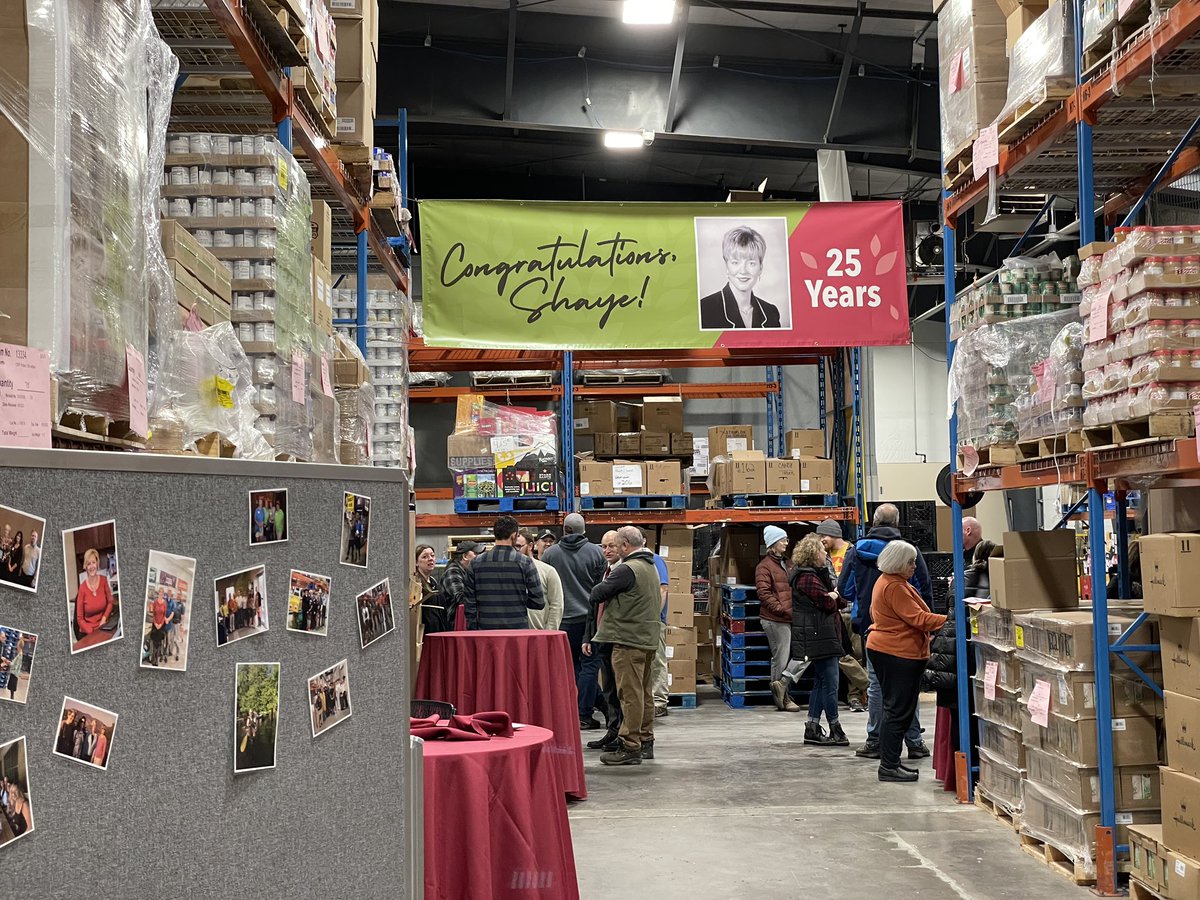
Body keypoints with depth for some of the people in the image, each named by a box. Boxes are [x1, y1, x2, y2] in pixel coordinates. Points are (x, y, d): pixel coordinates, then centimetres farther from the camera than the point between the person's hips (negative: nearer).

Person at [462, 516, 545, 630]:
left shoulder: (476, 563, 3)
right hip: (518, 628, -2)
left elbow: (469, 603, 4)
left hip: (485, 629, 2)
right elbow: (539, 602, -4)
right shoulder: (524, 563, -5)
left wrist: (473, 629, 10)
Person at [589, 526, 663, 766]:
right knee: (645, 693, 15)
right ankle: (645, 742, 23)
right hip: (649, 638, 9)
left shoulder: (627, 570, -16)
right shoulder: (651, 567, 14)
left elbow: (596, 594, -14)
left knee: (630, 694, -6)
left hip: (629, 640, -9)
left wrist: (606, 581, 9)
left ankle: (630, 747, -3)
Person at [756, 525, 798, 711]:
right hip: (775, 620, -8)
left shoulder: (786, 563, 20)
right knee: (781, 659, -5)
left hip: (788, 618, 8)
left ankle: (782, 697, 20)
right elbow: (764, 594, -13)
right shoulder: (764, 566, -6)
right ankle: (782, 699, 1)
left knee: (781, 659, 13)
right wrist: (782, 609, -17)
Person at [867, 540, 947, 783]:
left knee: (895, 709, 15)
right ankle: (889, 766, -4)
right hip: (899, 654, -11)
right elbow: (918, 618, -23)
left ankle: (890, 762, 19)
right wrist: (949, 620, -24)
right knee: (899, 711, -7)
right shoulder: (894, 587, -19)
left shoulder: (886, 581, 16)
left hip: (885, 650, 11)